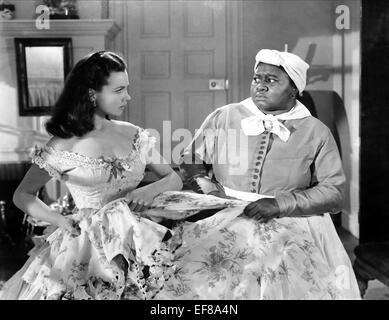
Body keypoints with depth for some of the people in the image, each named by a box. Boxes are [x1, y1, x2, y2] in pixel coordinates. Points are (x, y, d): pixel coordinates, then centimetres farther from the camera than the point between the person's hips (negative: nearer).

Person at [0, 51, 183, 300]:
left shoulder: (132, 134, 9)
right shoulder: (63, 147, -1)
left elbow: (175, 179, 13)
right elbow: (22, 195, 9)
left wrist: (151, 190, -9)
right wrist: (60, 219, -7)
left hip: (135, 235, 3)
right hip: (86, 239, -3)